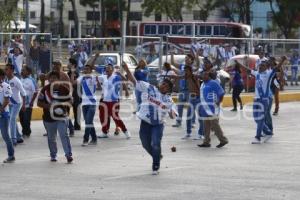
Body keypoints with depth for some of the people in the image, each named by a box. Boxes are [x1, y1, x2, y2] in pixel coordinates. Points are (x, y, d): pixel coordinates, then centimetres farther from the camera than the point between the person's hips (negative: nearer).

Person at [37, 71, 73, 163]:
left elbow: (70, 100, 8)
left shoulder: (64, 89, 0)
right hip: (49, 117, 1)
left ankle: (68, 154, -11)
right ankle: (53, 155, 25)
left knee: (64, 135, -13)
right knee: (51, 138, 10)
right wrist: (47, 105, -17)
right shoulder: (45, 90, -2)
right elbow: (39, 103, 0)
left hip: (62, 116, -1)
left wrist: (66, 104, -13)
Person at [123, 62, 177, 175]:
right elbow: (134, 81, -4)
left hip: (158, 124, -1)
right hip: (145, 122, 1)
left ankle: (156, 167, 2)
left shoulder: (168, 100, 3)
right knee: (146, 144, 10)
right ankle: (157, 156, 41)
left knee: (155, 144, -15)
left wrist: (172, 113, -22)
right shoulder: (148, 88, 0)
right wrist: (127, 70, -15)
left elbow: (173, 115, 3)